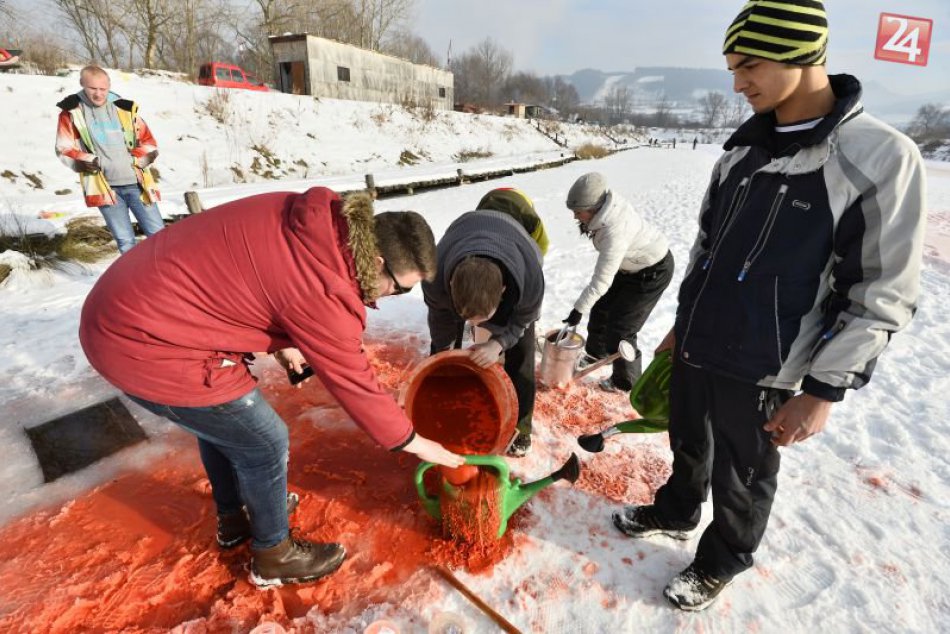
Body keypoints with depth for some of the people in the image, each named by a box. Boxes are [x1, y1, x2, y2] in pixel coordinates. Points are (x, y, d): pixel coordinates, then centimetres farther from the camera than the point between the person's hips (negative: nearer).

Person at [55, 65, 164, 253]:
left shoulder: (125, 108, 6)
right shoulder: (71, 111, 4)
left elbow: (148, 142, 10)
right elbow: (64, 149, 6)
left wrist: (138, 159, -5)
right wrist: (85, 161, -10)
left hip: (136, 183, 1)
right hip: (104, 186, -1)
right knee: (125, 241, 1)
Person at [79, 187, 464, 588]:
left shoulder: (311, 220, -1)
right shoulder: (321, 290, -26)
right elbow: (354, 384, -16)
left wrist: (278, 340, 10)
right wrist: (414, 442, -2)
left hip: (126, 306, 10)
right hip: (146, 343, -10)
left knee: (220, 418, 25)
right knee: (264, 443, 2)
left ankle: (234, 516, 48)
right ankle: (273, 555, 27)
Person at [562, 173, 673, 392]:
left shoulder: (615, 231, -40)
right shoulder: (607, 201, -16)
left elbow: (601, 280, -34)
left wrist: (578, 310, -26)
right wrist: (588, 225, -7)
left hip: (653, 272, -9)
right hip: (632, 264, 9)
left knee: (620, 328, -5)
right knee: (601, 307, 16)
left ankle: (626, 381, 18)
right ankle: (596, 353, 41)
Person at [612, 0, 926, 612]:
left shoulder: (884, 159, -14)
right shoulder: (744, 147, 5)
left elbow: (880, 299, -13)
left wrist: (823, 389, -14)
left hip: (762, 372, -5)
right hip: (695, 349, 6)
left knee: (741, 479, 16)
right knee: (689, 447, 25)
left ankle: (722, 562, 43)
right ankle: (675, 513, 52)